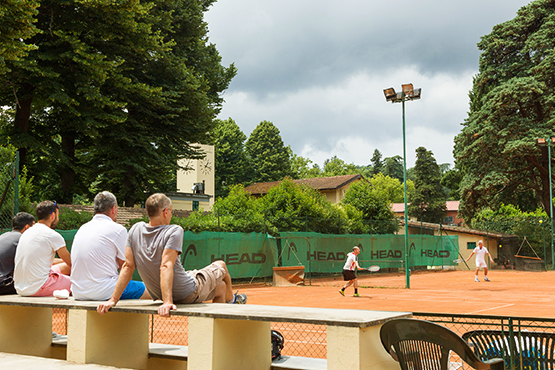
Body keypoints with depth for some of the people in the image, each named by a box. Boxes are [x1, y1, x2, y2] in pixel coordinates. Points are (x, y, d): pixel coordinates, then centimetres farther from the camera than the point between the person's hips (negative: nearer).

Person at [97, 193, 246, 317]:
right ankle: (231, 298, 55)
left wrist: (114, 299, -9)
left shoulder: (136, 229, -6)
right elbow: (166, 266, -36)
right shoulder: (174, 231, -26)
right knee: (221, 266, 25)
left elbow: (128, 266, -10)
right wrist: (167, 301, -42)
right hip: (188, 294, -6)